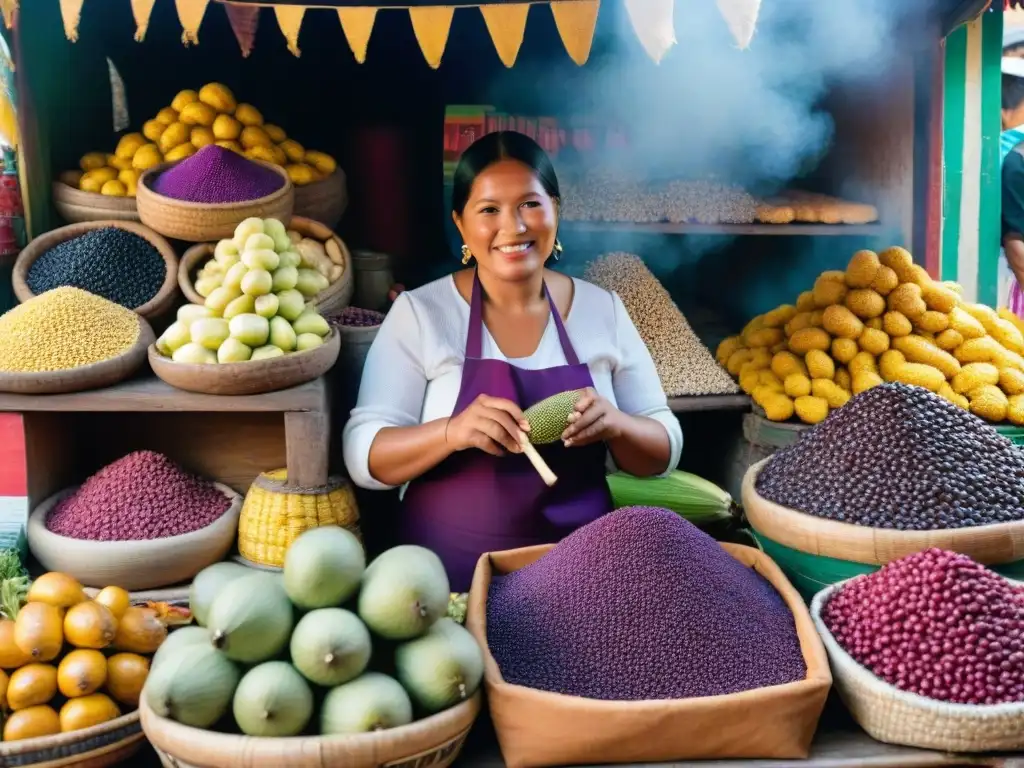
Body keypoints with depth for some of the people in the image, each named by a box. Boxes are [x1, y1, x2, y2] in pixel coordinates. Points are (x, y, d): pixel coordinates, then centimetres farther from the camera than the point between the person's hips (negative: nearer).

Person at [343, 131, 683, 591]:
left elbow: (663, 454, 7)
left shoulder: (603, 311, 4)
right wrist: (452, 431, -23)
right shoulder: (420, 313, -2)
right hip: (450, 578, -3)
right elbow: (363, 456, -6)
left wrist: (615, 425, -13)